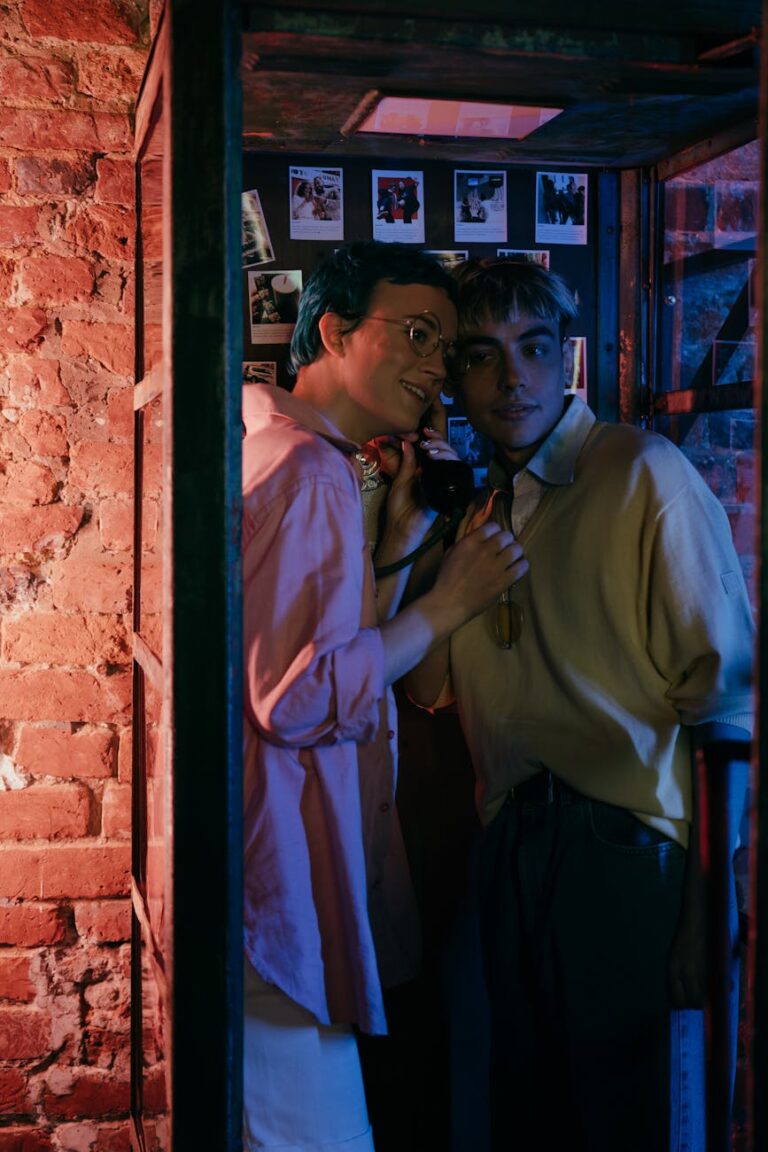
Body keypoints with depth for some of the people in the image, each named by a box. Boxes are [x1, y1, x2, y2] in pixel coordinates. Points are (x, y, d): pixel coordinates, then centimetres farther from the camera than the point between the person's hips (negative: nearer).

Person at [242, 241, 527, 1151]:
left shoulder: (275, 450, 17)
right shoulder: (309, 471, -16)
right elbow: (296, 699, -22)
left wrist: (398, 543, 7)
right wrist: (448, 604, -14)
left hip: (283, 864, 11)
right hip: (280, 877, -11)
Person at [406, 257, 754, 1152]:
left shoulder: (644, 476, -8)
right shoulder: (475, 510, 12)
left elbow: (721, 691, -12)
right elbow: (428, 688, 10)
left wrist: (714, 884, -18)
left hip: (627, 847, -6)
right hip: (511, 847, 6)